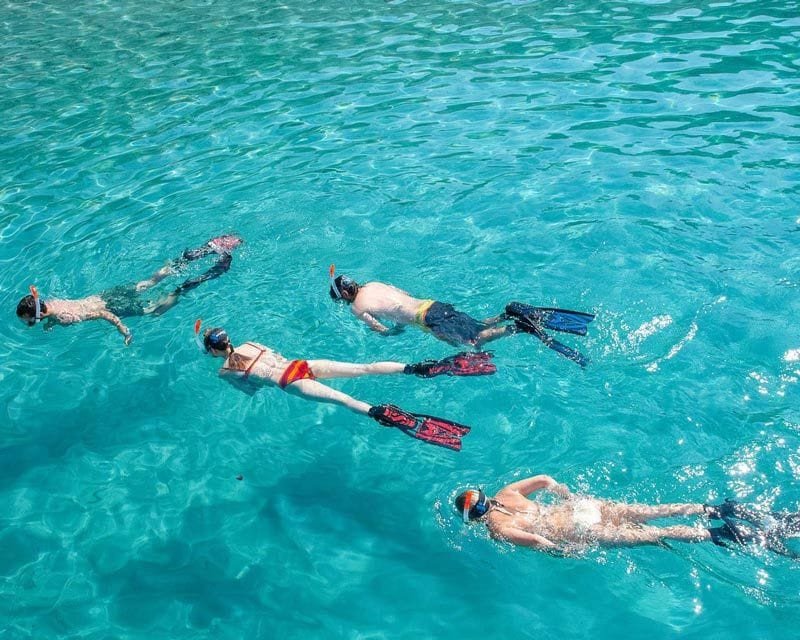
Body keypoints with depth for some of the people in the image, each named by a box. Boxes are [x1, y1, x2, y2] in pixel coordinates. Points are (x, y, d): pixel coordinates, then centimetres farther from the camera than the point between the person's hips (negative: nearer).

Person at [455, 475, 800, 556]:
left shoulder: (496, 528, -10)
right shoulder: (505, 494, 10)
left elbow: (530, 537, -27)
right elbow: (544, 479, 13)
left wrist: (557, 548, -10)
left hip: (575, 532, -6)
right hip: (575, 508, 6)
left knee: (647, 534, -4)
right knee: (647, 512, 7)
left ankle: (718, 535, -7)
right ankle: (719, 510, 5)